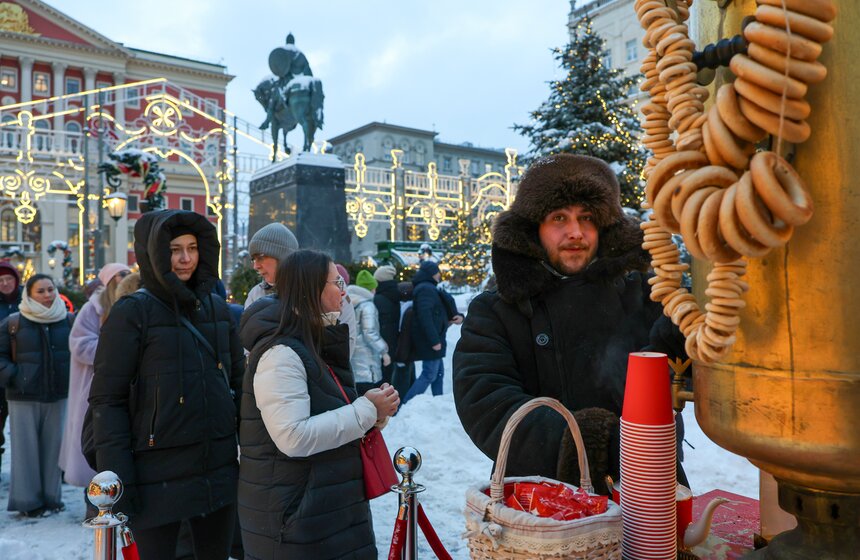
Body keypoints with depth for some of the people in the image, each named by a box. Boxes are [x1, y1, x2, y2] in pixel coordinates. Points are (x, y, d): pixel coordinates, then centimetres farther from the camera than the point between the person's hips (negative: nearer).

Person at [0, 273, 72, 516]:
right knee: (26, 447, 3)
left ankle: (52, 496, 22)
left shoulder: (67, 321, 5)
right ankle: (28, 501, 15)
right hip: (24, 398, -2)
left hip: (58, 396, 2)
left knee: (53, 446, 9)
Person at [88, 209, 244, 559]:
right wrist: (116, 476, -14)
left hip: (219, 469, 5)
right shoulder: (132, 313, -7)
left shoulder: (216, 307, 7)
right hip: (158, 474, -5)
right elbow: (107, 399, -9)